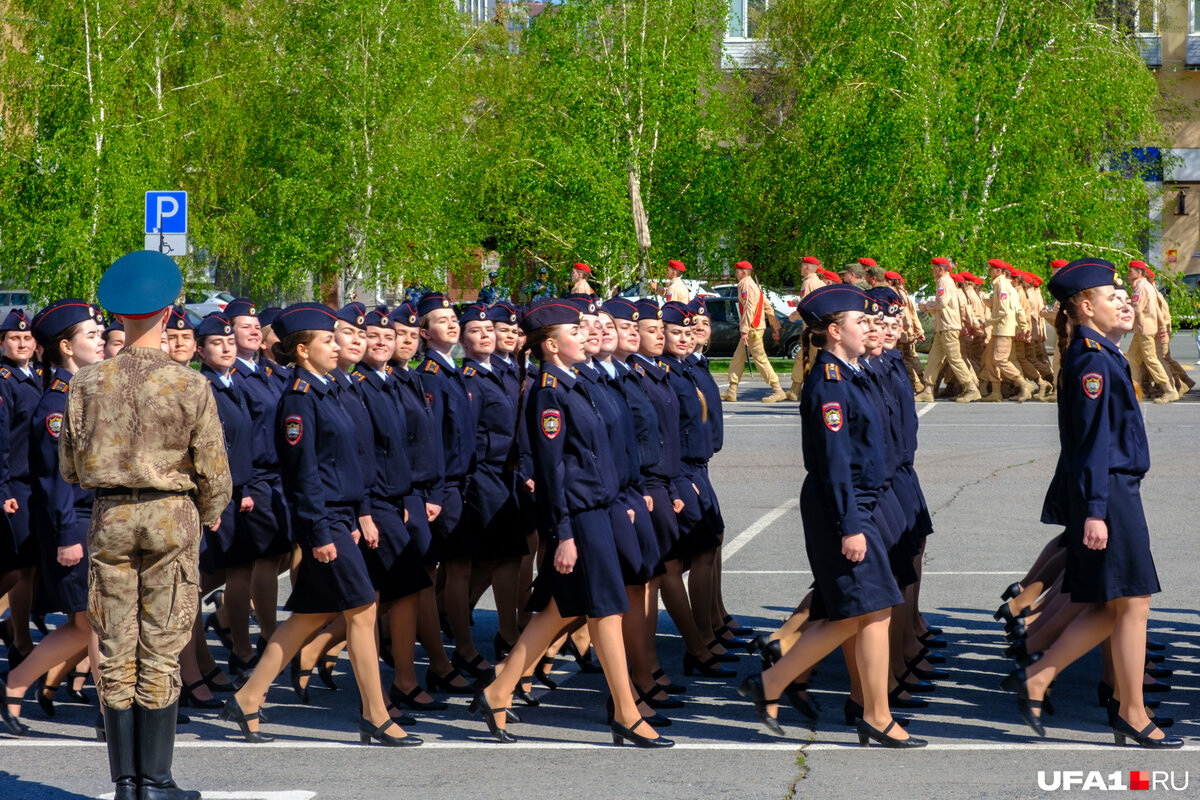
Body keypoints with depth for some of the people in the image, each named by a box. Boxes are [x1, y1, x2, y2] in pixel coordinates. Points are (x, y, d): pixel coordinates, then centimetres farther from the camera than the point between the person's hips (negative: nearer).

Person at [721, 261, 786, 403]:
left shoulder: (747, 286, -11)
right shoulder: (754, 286, 21)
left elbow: (749, 309, -21)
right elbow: (768, 308, 21)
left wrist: (745, 330, -25)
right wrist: (775, 328, 23)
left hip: (753, 329, -10)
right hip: (752, 329, 10)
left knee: (760, 359, -10)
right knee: (737, 359, 11)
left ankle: (778, 391, -10)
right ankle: (731, 392, 13)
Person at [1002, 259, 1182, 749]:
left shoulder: (1098, 354, 15)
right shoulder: (1092, 358, -15)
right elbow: (1093, 438, -20)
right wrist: (1094, 511, -22)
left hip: (1115, 491, 10)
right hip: (1107, 493, -10)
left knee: (1112, 608, 12)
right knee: (1132, 603, -3)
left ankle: (1035, 679, 14)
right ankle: (1132, 716, 5)